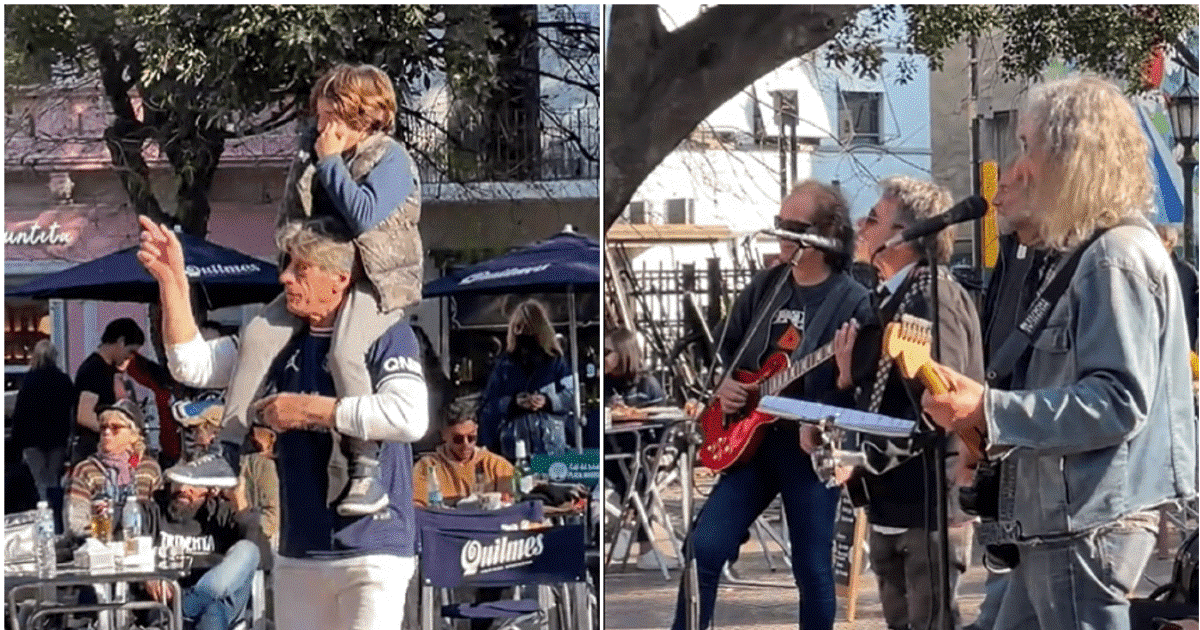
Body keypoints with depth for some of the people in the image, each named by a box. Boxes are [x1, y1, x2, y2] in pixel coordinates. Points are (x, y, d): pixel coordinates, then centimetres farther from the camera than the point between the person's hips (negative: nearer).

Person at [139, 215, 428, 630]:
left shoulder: (386, 336, -10)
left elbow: (410, 417, -26)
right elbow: (192, 365, 13)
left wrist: (310, 408, -18)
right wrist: (173, 282, 0)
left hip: (372, 551, -7)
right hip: (298, 552, 7)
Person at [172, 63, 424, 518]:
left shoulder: (391, 159, -11)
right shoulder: (311, 149, 10)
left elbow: (364, 215, -27)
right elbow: (292, 216, 22)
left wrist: (331, 163, -17)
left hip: (377, 280, -7)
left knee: (345, 349, -32)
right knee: (260, 332, -10)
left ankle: (365, 467, -24)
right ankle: (230, 449, -3)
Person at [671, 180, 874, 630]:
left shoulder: (852, 301, -7)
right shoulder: (764, 287, 10)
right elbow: (726, 349, 22)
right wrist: (723, 383, 1)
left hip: (811, 449, -4)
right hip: (749, 438, 4)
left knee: (812, 568, 3)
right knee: (705, 548, -4)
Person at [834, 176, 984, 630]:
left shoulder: (935, 296, -15)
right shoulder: (888, 298, 14)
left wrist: (863, 455, -20)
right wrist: (848, 378, 1)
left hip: (930, 499, -10)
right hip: (890, 499, 10)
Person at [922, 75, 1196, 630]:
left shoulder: (1119, 256, -15)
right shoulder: (1090, 251, 18)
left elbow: (1119, 401, -23)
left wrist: (989, 411, -22)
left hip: (1092, 521, -11)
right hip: (1058, 517, 11)